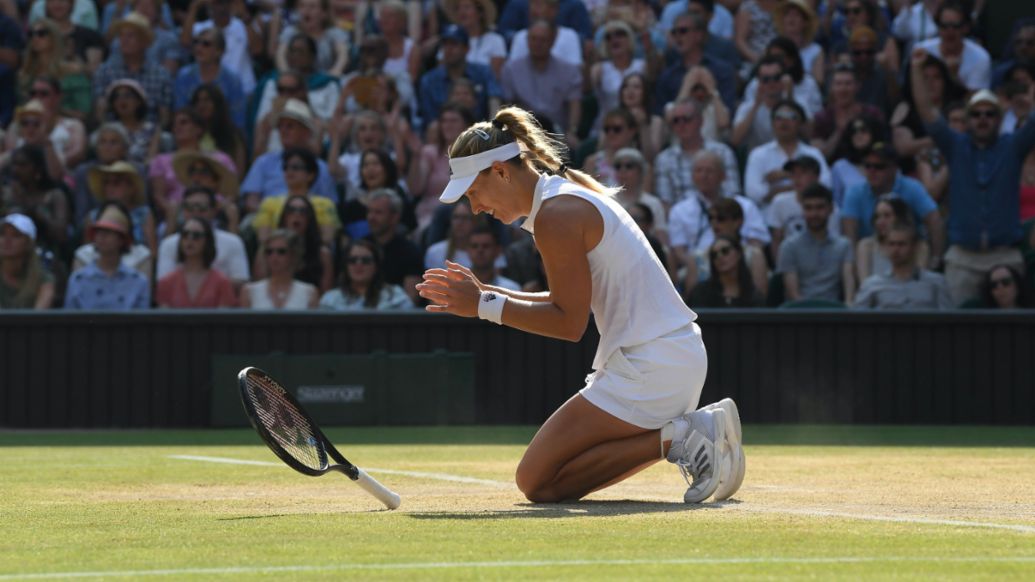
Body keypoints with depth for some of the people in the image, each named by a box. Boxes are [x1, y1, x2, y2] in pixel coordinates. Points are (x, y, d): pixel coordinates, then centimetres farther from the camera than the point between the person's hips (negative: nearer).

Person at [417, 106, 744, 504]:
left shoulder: (555, 215, -15)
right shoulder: (572, 193, 15)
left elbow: (569, 323, -16)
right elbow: (573, 302, 17)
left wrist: (485, 306, -11)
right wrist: (485, 294, 12)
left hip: (647, 368, -10)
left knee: (537, 482, -7)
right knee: (566, 474, 15)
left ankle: (672, 440, -13)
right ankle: (698, 428, 7)